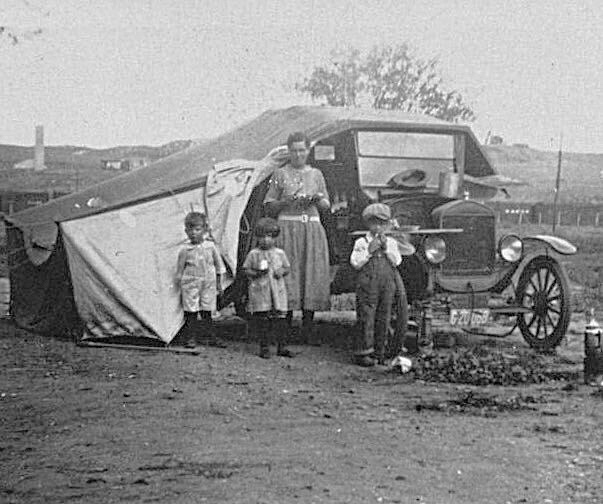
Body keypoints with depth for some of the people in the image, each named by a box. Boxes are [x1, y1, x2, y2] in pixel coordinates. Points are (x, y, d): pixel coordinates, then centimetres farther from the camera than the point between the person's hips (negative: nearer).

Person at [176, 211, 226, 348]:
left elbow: (218, 265, 11)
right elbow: (180, 270, 4)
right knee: (191, 313, 0)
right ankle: (190, 338, 7)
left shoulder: (210, 246, 2)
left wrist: (219, 283, 13)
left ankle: (208, 337, 16)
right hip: (191, 285, -2)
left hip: (208, 284, 2)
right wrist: (180, 286, 2)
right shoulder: (185, 251, -4)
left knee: (206, 311, 9)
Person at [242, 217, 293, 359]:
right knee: (261, 320, -1)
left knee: (279, 319, 3)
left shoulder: (280, 253, 8)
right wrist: (256, 273, -14)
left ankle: (281, 346, 12)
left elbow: (288, 267, 15)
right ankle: (264, 347, 8)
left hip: (277, 291, 2)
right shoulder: (253, 254, 2)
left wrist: (282, 271, -7)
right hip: (259, 292, -2)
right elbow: (246, 269, 4)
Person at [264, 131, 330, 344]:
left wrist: (318, 200, -4)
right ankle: (286, 326, -2)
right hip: (287, 228, -3)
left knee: (313, 275, -2)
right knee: (288, 273, -7)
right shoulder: (280, 174, 5)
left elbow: (327, 205, 17)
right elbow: (269, 207, 5)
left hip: (312, 228, 3)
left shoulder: (316, 174, 13)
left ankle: (308, 328, 3)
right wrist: (286, 201, -12)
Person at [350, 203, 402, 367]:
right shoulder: (361, 243, 4)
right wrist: (369, 251, -11)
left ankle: (378, 352, 12)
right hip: (367, 284, -3)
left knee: (383, 319, 4)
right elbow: (355, 263, -5)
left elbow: (396, 261, 1)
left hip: (387, 284, 4)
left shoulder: (391, 243, 13)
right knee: (366, 318, -7)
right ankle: (362, 354, -5)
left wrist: (386, 247, -8)